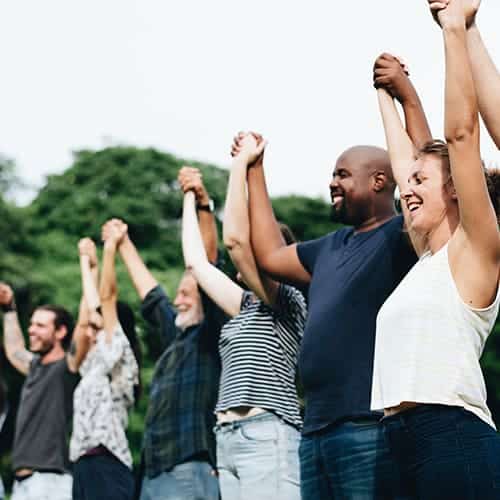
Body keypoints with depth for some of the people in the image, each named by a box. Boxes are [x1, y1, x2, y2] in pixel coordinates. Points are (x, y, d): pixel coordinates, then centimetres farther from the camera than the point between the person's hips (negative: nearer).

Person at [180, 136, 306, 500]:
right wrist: (191, 198, 35)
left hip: (268, 437, -9)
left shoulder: (287, 302, -2)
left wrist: (241, 163, -8)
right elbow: (197, 260, 27)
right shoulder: (247, 307, 20)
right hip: (229, 438, 9)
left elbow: (235, 237, -13)